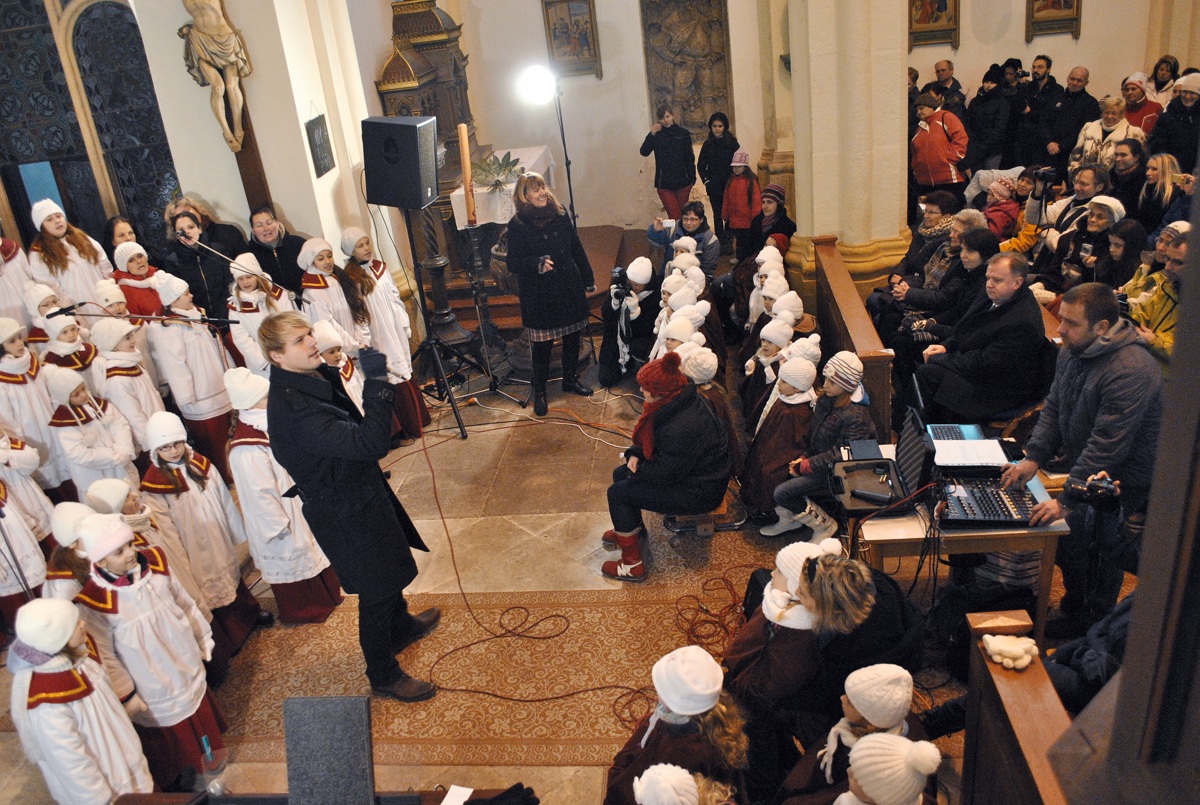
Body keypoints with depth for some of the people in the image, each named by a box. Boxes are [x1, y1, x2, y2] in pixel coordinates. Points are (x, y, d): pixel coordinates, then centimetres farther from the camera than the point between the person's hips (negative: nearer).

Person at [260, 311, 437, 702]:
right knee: (376, 593, 8)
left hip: (362, 491, 9)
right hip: (345, 513, -9)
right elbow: (370, 444, -43)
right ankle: (383, 677, 30)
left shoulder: (316, 376, -5)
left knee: (391, 567, 29)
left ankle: (401, 626, 57)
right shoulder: (293, 409, -35)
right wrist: (376, 381, -41)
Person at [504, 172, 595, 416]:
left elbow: (577, 248, 11)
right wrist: (537, 264, -30)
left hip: (569, 288, 5)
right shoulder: (518, 225, -9)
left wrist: (587, 279, 13)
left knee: (572, 337, 15)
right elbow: (513, 263, -12)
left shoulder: (559, 214, 3)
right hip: (539, 294, -4)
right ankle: (539, 391, 18)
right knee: (542, 345, 2)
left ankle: (571, 380, 35)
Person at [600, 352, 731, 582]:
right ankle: (633, 529, 40)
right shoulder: (685, 400, -5)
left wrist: (638, 471, -8)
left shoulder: (682, 428, -35)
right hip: (689, 470, 10)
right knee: (620, 474, 16)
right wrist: (635, 454, -3)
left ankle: (632, 566, 1)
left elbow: (664, 474, -25)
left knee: (617, 493, -9)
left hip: (698, 493, -10)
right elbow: (648, 436, 12)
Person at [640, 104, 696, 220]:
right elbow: (644, 152, -12)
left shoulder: (683, 133, 4)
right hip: (664, 184, -1)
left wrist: (692, 180, 2)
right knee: (675, 218, -9)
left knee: (683, 218, 6)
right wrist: (651, 135, -24)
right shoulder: (656, 134, 2)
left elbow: (690, 158, 6)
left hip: (683, 182, 1)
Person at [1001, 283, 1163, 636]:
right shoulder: (1074, 352, -1)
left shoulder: (1130, 371, -29)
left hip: (1122, 476, -8)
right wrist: (1033, 458, -3)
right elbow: (1053, 408, 8)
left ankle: (1092, 624, 10)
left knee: (1074, 534, -12)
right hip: (1082, 462, 8)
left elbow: (1107, 446, -32)